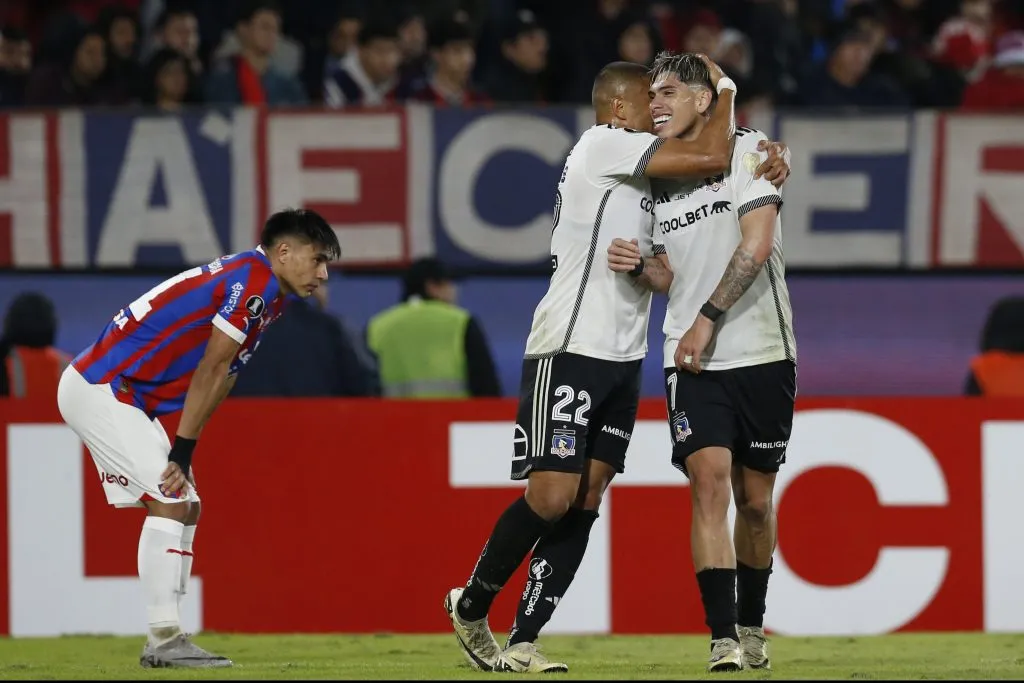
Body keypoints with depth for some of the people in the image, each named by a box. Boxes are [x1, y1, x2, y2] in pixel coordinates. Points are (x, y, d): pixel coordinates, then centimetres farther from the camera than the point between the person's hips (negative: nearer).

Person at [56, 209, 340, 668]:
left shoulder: (266, 295, 14)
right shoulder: (254, 278, -17)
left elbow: (220, 380, 10)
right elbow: (211, 370, -20)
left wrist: (181, 453, 3)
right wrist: (182, 452, -19)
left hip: (115, 396, 10)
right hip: (99, 388, -10)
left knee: (185, 508, 8)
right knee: (171, 499, -16)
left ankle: (165, 639, 8)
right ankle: (163, 639, -17)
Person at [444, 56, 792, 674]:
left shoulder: (626, 163, 20)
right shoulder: (606, 144, -8)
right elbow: (713, 158, -14)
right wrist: (724, 88, 0)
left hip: (621, 358, 10)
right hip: (570, 350, -10)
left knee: (584, 501, 2)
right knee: (551, 497, -12)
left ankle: (522, 643, 1)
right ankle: (471, 606, 8)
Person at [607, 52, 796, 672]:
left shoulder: (749, 152, -3)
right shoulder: (659, 182, 13)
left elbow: (757, 246, -13)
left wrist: (707, 319, -16)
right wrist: (639, 267, -4)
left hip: (763, 353, -3)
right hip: (693, 362, 3)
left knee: (754, 499, 7)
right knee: (709, 483, -14)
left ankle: (751, 625, 26)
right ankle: (724, 641, -17)